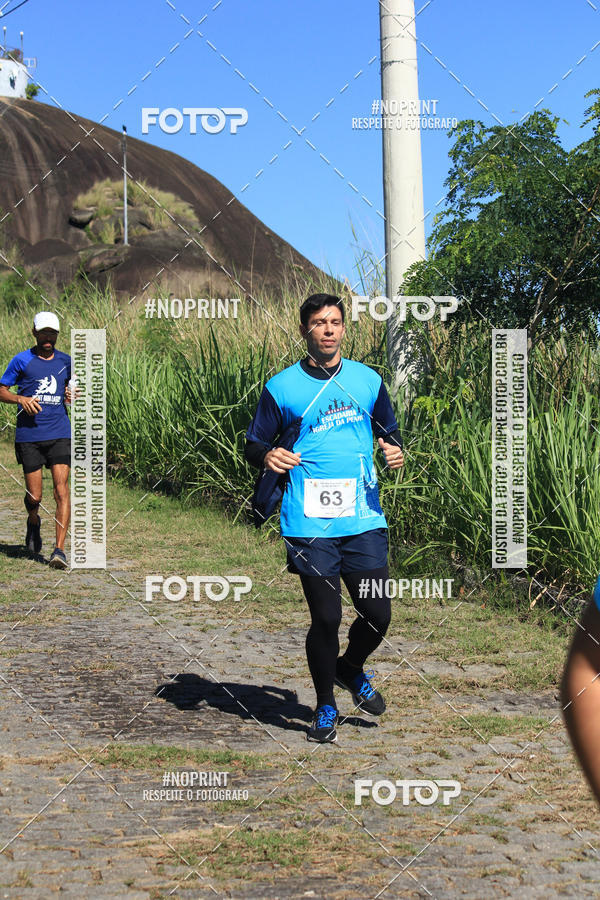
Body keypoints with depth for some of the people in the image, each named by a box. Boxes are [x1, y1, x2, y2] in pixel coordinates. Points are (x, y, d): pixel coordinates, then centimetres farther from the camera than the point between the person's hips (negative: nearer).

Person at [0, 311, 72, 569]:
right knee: (34, 496, 1)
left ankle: (59, 549, -12)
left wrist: (73, 395, 3)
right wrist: (21, 399, -13)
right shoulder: (21, 360, 2)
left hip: (59, 434, 1)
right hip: (29, 435, -1)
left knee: (61, 489, -12)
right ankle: (33, 523, 37)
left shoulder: (66, 361, 10)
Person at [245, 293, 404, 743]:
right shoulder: (281, 387, 1)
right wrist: (268, 456, -15)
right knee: (326, 618, 0)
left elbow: (389, 430, 22)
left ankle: (351, 670, 35)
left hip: (364, 519, 3)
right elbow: (254, 442, 7)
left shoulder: (368, 380, 10)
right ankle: (326, 707, 22)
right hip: (310, 524, -3)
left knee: (378, 614, 1)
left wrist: (395, 451, -1)